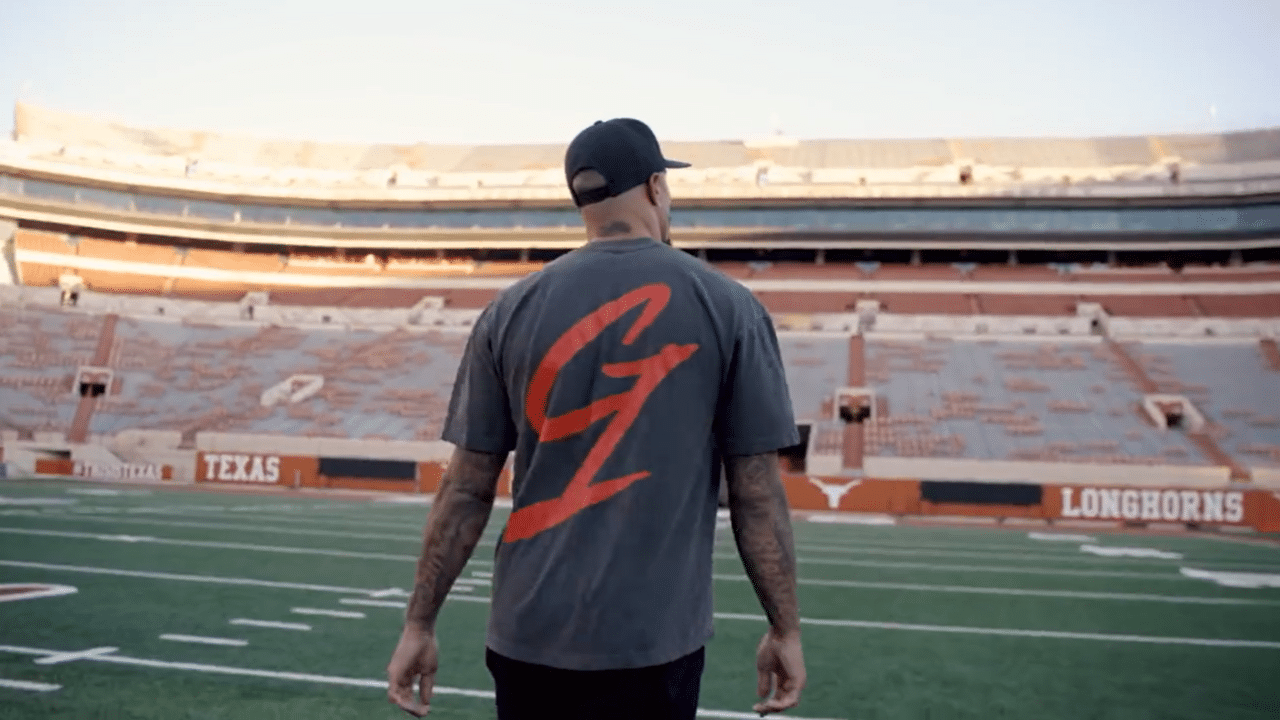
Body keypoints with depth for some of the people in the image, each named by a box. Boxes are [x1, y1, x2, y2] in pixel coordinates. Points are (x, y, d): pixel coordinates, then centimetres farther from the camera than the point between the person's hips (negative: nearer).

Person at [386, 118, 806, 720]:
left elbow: (466, 490, 1)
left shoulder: (512, 310, 1)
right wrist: (784, 629, 6)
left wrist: (419, 625, 9)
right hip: (652, 644, -2)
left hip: (527, 639, 2)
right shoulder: (728, 306, -4)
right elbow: (758, 493, -4)